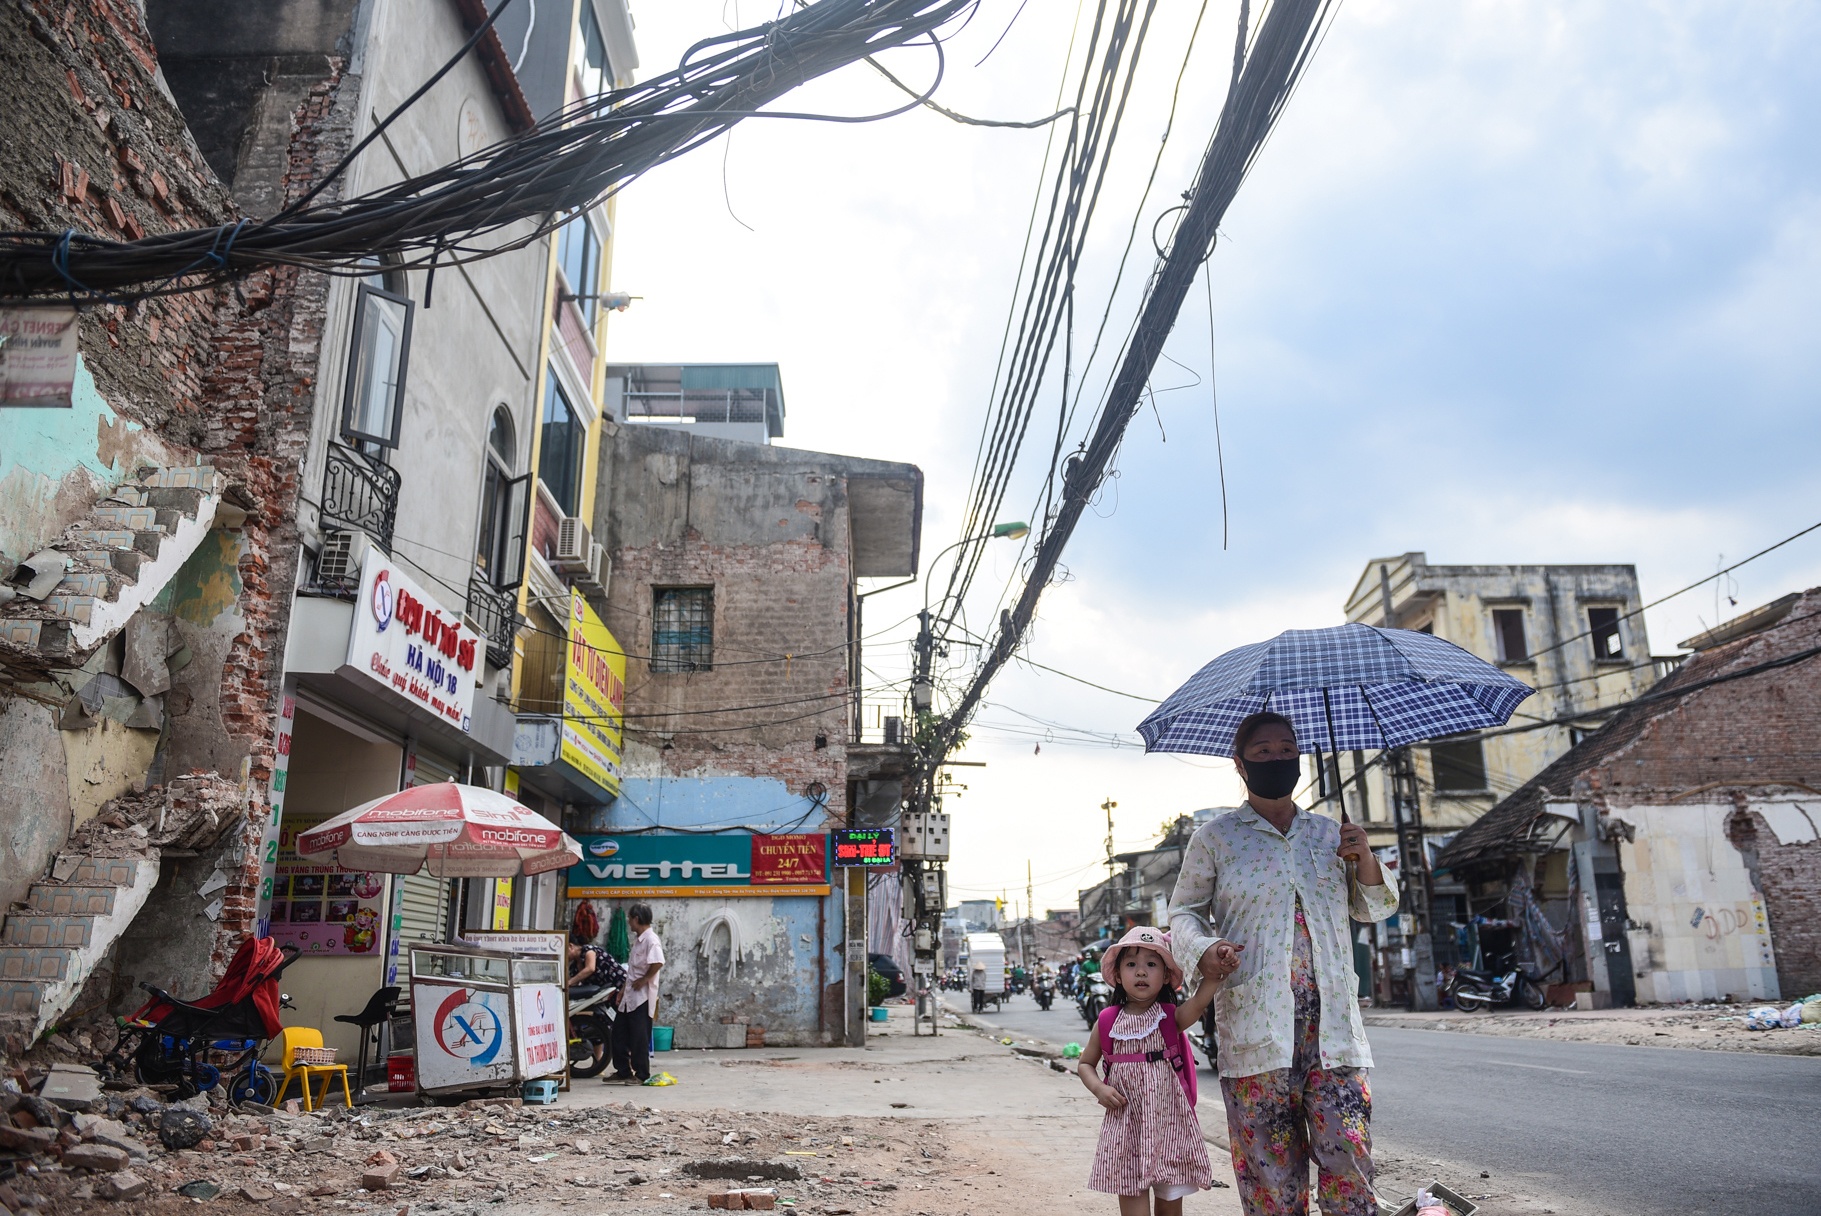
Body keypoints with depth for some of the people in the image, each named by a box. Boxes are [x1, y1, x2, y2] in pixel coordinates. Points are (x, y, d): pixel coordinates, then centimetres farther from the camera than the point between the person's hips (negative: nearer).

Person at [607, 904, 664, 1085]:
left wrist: (644, 980, -21)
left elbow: (658, 963, -32)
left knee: (639, 1036, -2)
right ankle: (623, 1071, 21)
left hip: (642, 995, -10)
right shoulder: (638, 939, 15)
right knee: (619, 1032, 12)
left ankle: (641, 1074, 7)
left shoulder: (651, 939, -16)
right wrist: (624, 988, 20)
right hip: (630, 995, 10)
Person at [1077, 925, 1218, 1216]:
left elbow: (1198, 1002, -27)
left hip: (1168, 1122, 0)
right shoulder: (1108, 1022, -1)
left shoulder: (1171, 1018, -5)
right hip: (1126, 1125, 0)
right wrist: (1099, 1089, -10)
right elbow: (1085, 1064, 11)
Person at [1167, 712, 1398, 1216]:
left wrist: (1365, 861, 3)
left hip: (1331, 1020, 3)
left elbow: (1374, 910, 23)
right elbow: (1183, 911, 9)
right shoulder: (1216, 836, 6)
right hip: (1254, 1023, -2)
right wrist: (1203, 952, -12)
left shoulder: (1329, 833, 15)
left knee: (1348, 1154, -7)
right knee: (1271, 1171, -1)